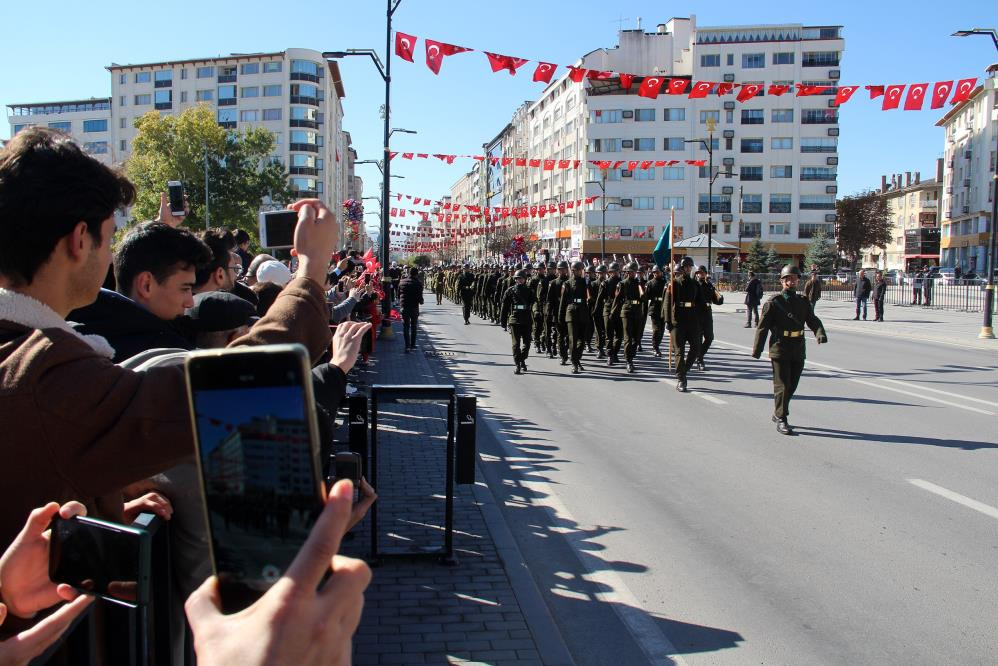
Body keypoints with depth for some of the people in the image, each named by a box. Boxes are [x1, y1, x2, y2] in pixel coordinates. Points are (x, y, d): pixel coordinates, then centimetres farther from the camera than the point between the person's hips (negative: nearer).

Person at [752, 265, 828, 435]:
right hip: (779, 349, -5)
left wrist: (820, 334, -20)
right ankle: (781, 420, 3)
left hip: (798, 350, 5)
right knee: (782, 385, -5)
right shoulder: (774, 301, -4)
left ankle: (777, 412, 32)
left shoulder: (803, 302, 10)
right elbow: (762, 326, -3)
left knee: (792, 385, 13)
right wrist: (757, 350, -5)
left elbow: (813, 320, 2)